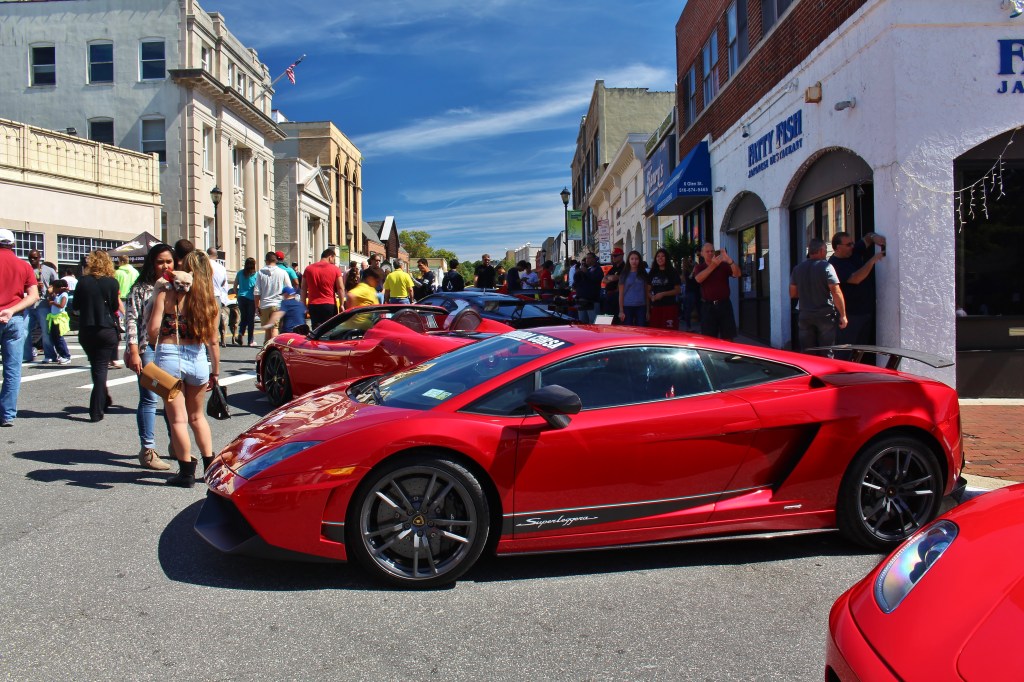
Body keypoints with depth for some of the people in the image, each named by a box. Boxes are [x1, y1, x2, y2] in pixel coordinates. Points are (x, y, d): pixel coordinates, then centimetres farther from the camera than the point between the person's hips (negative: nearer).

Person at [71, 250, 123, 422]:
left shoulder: (83, 282, -1)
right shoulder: (111, 282, -7)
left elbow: (75, 306, 5)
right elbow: (115, 307, -4)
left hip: (85, 331, 2)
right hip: (106, 330, -2)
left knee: (95, 367, 18)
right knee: (101, 369, 2)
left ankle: (104, 400, 30)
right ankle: (96, 411, -1)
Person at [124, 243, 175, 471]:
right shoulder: (141, 289, -1)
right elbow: (131, 320, -5)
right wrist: (134, 352, -12)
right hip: (149, 349, -4)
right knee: (150, 399, -2)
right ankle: (147, 450, 4)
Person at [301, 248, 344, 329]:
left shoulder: (308, 269, 9)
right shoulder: (335, 269, -1)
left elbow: (303, 289, 10)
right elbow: (340, 288, -5)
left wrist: (303, 305, 13)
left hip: (313, 305, 3)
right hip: (330, 305, -3)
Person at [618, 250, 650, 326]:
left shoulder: (643, 274, 8)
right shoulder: (624, 274, 3)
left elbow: (647, 293, 9)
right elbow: (621, 294, 1)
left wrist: (648, 309, 4)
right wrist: (621, 311, -5)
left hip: (641, 307, 1)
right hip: (627, 307, -1)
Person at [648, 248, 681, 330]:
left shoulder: (672, 272, 1)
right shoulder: (652, 273, 13)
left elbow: (677, 290, -2)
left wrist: (663, 294, -14)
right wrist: (651, 297, -4)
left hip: (669, 306, -4)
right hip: (655, 307, 4)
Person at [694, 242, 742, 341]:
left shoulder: (724, 265, 6)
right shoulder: (699, 267, 6)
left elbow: (737, 274, -10)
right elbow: (698, 279, -15)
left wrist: (729, 260, -27)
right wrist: (713, 265, -25)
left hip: (724, 305, 0)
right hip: (708, 306, 0)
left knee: (728, 338, 1)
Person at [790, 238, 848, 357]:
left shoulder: (797, 269, 5)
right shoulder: (826, 267, -10)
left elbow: (792, 293, 10)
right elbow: (836, 292, -15)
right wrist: (843, 315, -11)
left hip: (805, 316, 4)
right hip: (825, 316, -4)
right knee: (826, 353, 4)